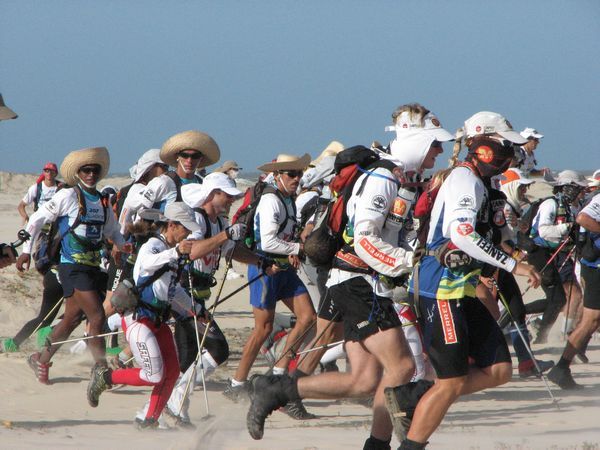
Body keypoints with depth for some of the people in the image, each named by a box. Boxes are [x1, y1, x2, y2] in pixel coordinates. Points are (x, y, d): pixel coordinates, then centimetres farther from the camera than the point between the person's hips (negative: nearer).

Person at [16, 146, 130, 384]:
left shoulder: (103, 201, 12)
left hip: (93, 266, 7)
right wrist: (26, 251, -4)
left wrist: (122, 245, 2)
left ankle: (41, 359, 29)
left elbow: (112, 231, 23)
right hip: (72, 266, -7)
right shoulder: (68, 196, -6)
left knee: (72, 319, 14)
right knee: (97, 317, -14)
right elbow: (37, 220, -2)